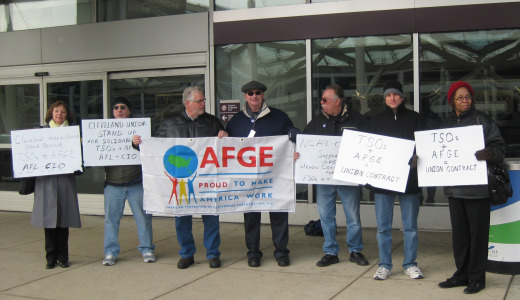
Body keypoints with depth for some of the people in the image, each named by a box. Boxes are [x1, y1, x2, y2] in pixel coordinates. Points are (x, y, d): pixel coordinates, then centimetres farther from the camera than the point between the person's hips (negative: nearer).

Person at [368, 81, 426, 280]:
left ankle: (410, 264, 16)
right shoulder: (376, 120, 12)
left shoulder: (414, 118, 7)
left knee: (410, 225, 5)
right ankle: (384, 265, 13)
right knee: (383, 226, 3)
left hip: (408, 178, -1)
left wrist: (415, 159, -17)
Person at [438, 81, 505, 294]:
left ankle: (477, 277, 9)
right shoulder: (446, 124, 14)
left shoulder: (482, 121, -1)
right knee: (459, 232, 12)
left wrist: (489, 153, -26)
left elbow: (499, 147, -5)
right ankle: (462, 274, 23)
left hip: (477, 186, -5)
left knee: (478, 232, 0)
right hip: (454, 187, 5)